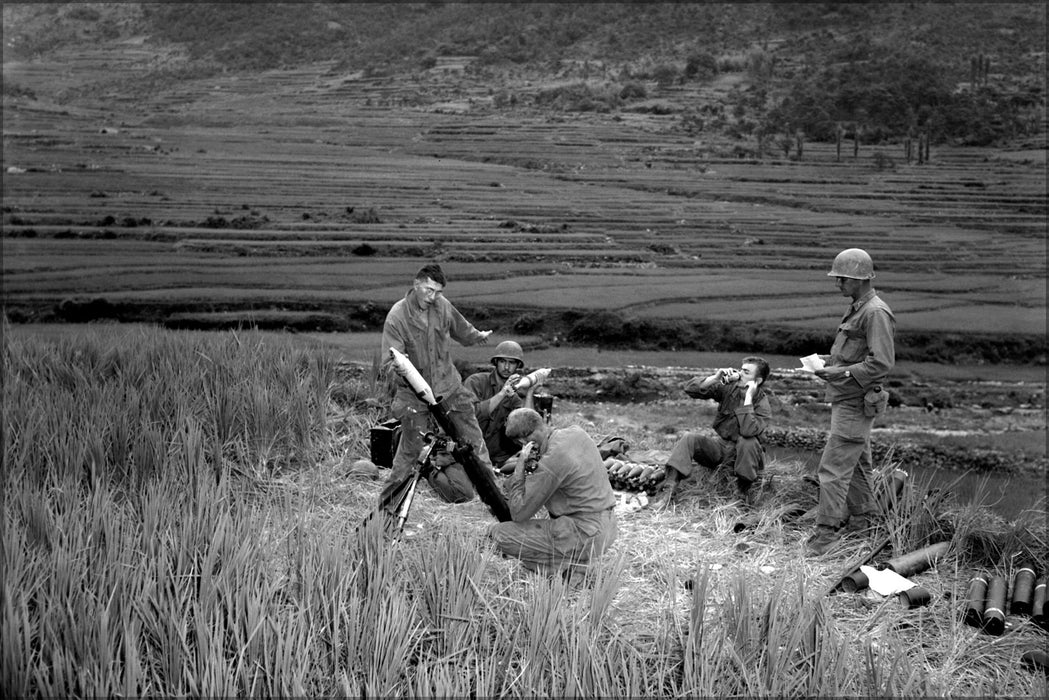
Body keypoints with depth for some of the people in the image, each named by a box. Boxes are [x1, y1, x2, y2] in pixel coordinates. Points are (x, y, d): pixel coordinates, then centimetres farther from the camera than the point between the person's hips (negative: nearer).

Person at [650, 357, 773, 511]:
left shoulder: (763, 405, -16)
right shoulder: (728, 387, -5)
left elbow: (748, 431, -36)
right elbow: (689, 388, -11)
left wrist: (748, 397, -31)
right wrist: (715, 378, -25)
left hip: (745, 453, -4)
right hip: (720, 446, 4)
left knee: (748, 441, -37)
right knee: (688, 438, -21)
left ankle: (744, 488, -16)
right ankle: (668, 488, -29)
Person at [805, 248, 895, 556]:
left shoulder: (875, 313, -18)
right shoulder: (857, 308, 13)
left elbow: (882, 363, -23)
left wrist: (842, 372, -23)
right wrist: (831, 360, 9)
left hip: (854, 402, -10)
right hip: (844, 399, 10)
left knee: (834, 467, -10)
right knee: (855, 463, 19)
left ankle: (827, 532, -6)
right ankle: (861, 521, 32)